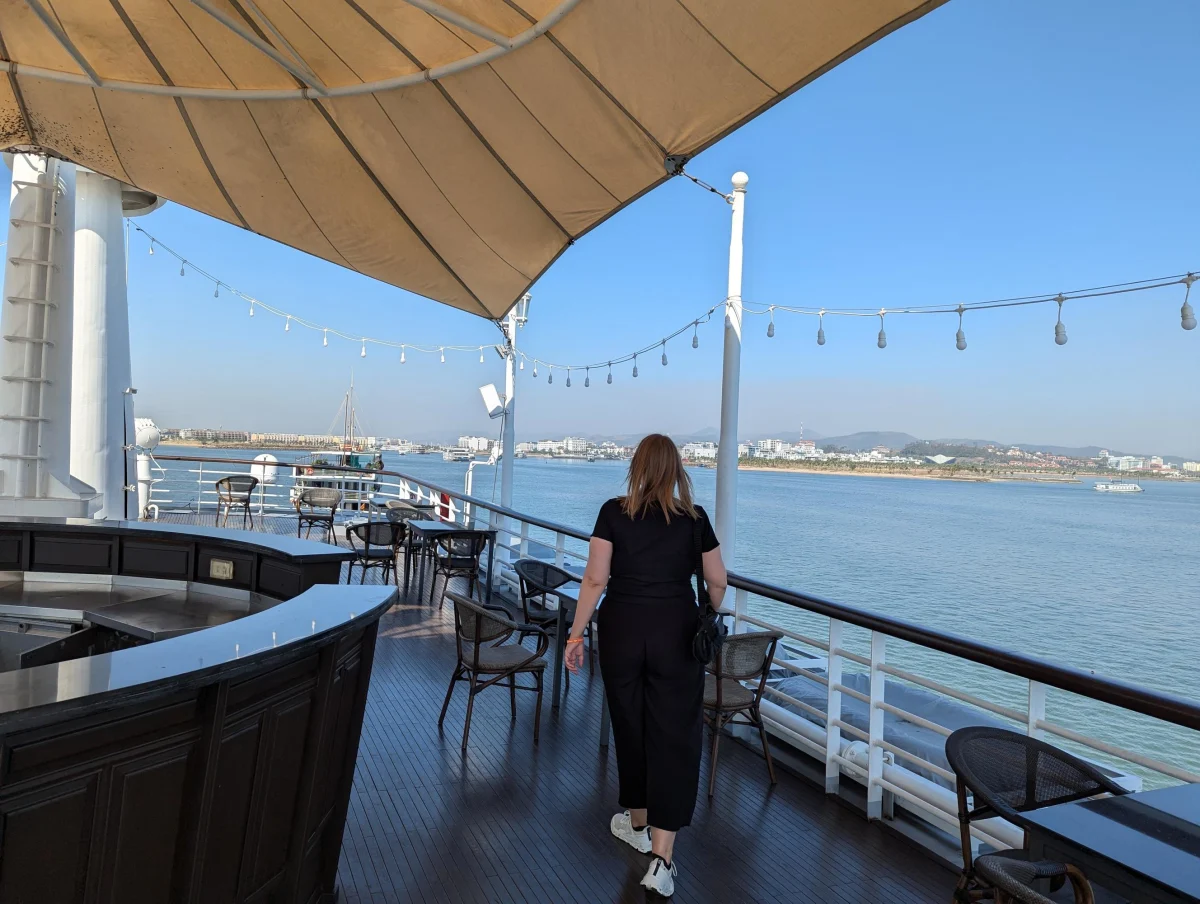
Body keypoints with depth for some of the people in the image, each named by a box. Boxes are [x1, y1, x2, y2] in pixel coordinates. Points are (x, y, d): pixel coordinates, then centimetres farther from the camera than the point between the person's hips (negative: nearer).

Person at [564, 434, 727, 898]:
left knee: (630, 726, 18)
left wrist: (576, 634, 0)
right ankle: (662, 860, 1)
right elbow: (717, 582, 5)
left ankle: (638, 824, 37)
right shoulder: (694, 518, -2)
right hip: (676, 633, 0)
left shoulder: (613, 512, -5)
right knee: (674, 736, 4)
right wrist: (704, 621, 23)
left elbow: (595, 579, -8)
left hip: (623, 630, 1)